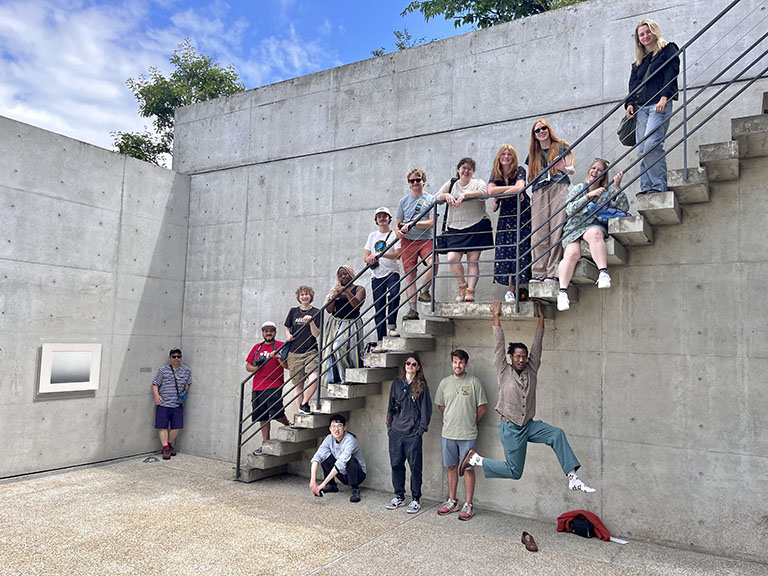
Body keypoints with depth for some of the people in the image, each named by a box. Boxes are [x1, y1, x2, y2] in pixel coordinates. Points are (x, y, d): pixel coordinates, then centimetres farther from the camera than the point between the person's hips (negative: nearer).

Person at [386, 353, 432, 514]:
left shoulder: (422, 386, 1)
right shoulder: (396, 384, 10)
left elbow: (426, 409, 1)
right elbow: (391, 407, 14)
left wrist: (421, 429, -5)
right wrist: (390, 426, 8)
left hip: (413, 434, -3)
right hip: (396, 432, 3)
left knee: (415, 466, 1)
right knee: (396, 465, 8)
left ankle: (416, 499, 13)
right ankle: (399, 496, 22)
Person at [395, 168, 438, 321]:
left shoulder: (430, 199, 5)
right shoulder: (404, 201, 15)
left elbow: (432, 222, -5)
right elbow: (397, 223, 16)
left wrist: (412, 224, -15)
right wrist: (398, 231, -8)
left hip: (425, 239, -2)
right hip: (407, 240, 2)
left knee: (433, 261, -31)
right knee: (410, 275, -2)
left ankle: (424, 291, -12)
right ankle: (412, 310, 0)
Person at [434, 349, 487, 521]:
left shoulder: (474, 382, -5)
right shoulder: (445, 382, 5)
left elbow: (482, 407, 0)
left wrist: (471, 422, 5)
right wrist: (452, 420, 12)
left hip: (468, 435, -3)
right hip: (448, 433, 3)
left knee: (468, 468, 3)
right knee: (451, 467, 12)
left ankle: (468, 505, 13)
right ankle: (452, 501, 25)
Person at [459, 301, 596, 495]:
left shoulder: (531, 371, 4)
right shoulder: (504, 371, -6)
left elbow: (537, 345, 3)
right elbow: (499, 344, -10)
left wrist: (541, 318, 1)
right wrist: (496, 316, -11)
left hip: (529, 425, 5)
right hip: (510, 427, -5)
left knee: (557, 434, -19)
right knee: (514, 471, -2)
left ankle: (572, 478, -16)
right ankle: (475, 459, 16)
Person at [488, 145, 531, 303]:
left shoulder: (519, 171, -3)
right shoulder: (495, 174, 8)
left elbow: (520, 188, -22)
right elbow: (490, 190, -11)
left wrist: (498, 198, -14)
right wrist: (512, 188, -15)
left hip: (522, 214, -3)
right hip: (506, 215, 3)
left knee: (520, 250, -8)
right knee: (505, 251, -4)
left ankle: (517, 288, -6)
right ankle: (510, 289, 0)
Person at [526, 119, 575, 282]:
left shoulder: (561, 146, 18)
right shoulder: (533, 154, 27)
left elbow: (571, 170, 12)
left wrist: (565, 168, -10)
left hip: (559, 188, -3)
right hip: (539, 193, 3)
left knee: (556, 229, -14)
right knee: (538, 233, -9)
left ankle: (553, 272, -16)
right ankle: (538, 273, -11)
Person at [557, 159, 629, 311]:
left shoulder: (608, 191, 13)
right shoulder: (577, 189, 12)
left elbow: (623, 208, -1)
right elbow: (570, 210, -4)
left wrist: (617, 187, -11)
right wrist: (589, 195, -14)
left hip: (595, 226, 0)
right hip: (574, 229, 1)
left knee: (594, 233, -39)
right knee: (572, 253, -30)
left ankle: (603, 273, -48)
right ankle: (562, 291, -34)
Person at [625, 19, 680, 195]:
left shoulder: (668, 49, 10)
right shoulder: (639, 60, 27)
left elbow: (671, 74, -2)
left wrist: (664, 97, -16)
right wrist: (630, 103, 3)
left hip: (659, 104, -6)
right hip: (641, 107, 6)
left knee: (651, 144, -22)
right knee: (641, 149, -4)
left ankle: (659, 186, -19)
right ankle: (646, 187, -5)